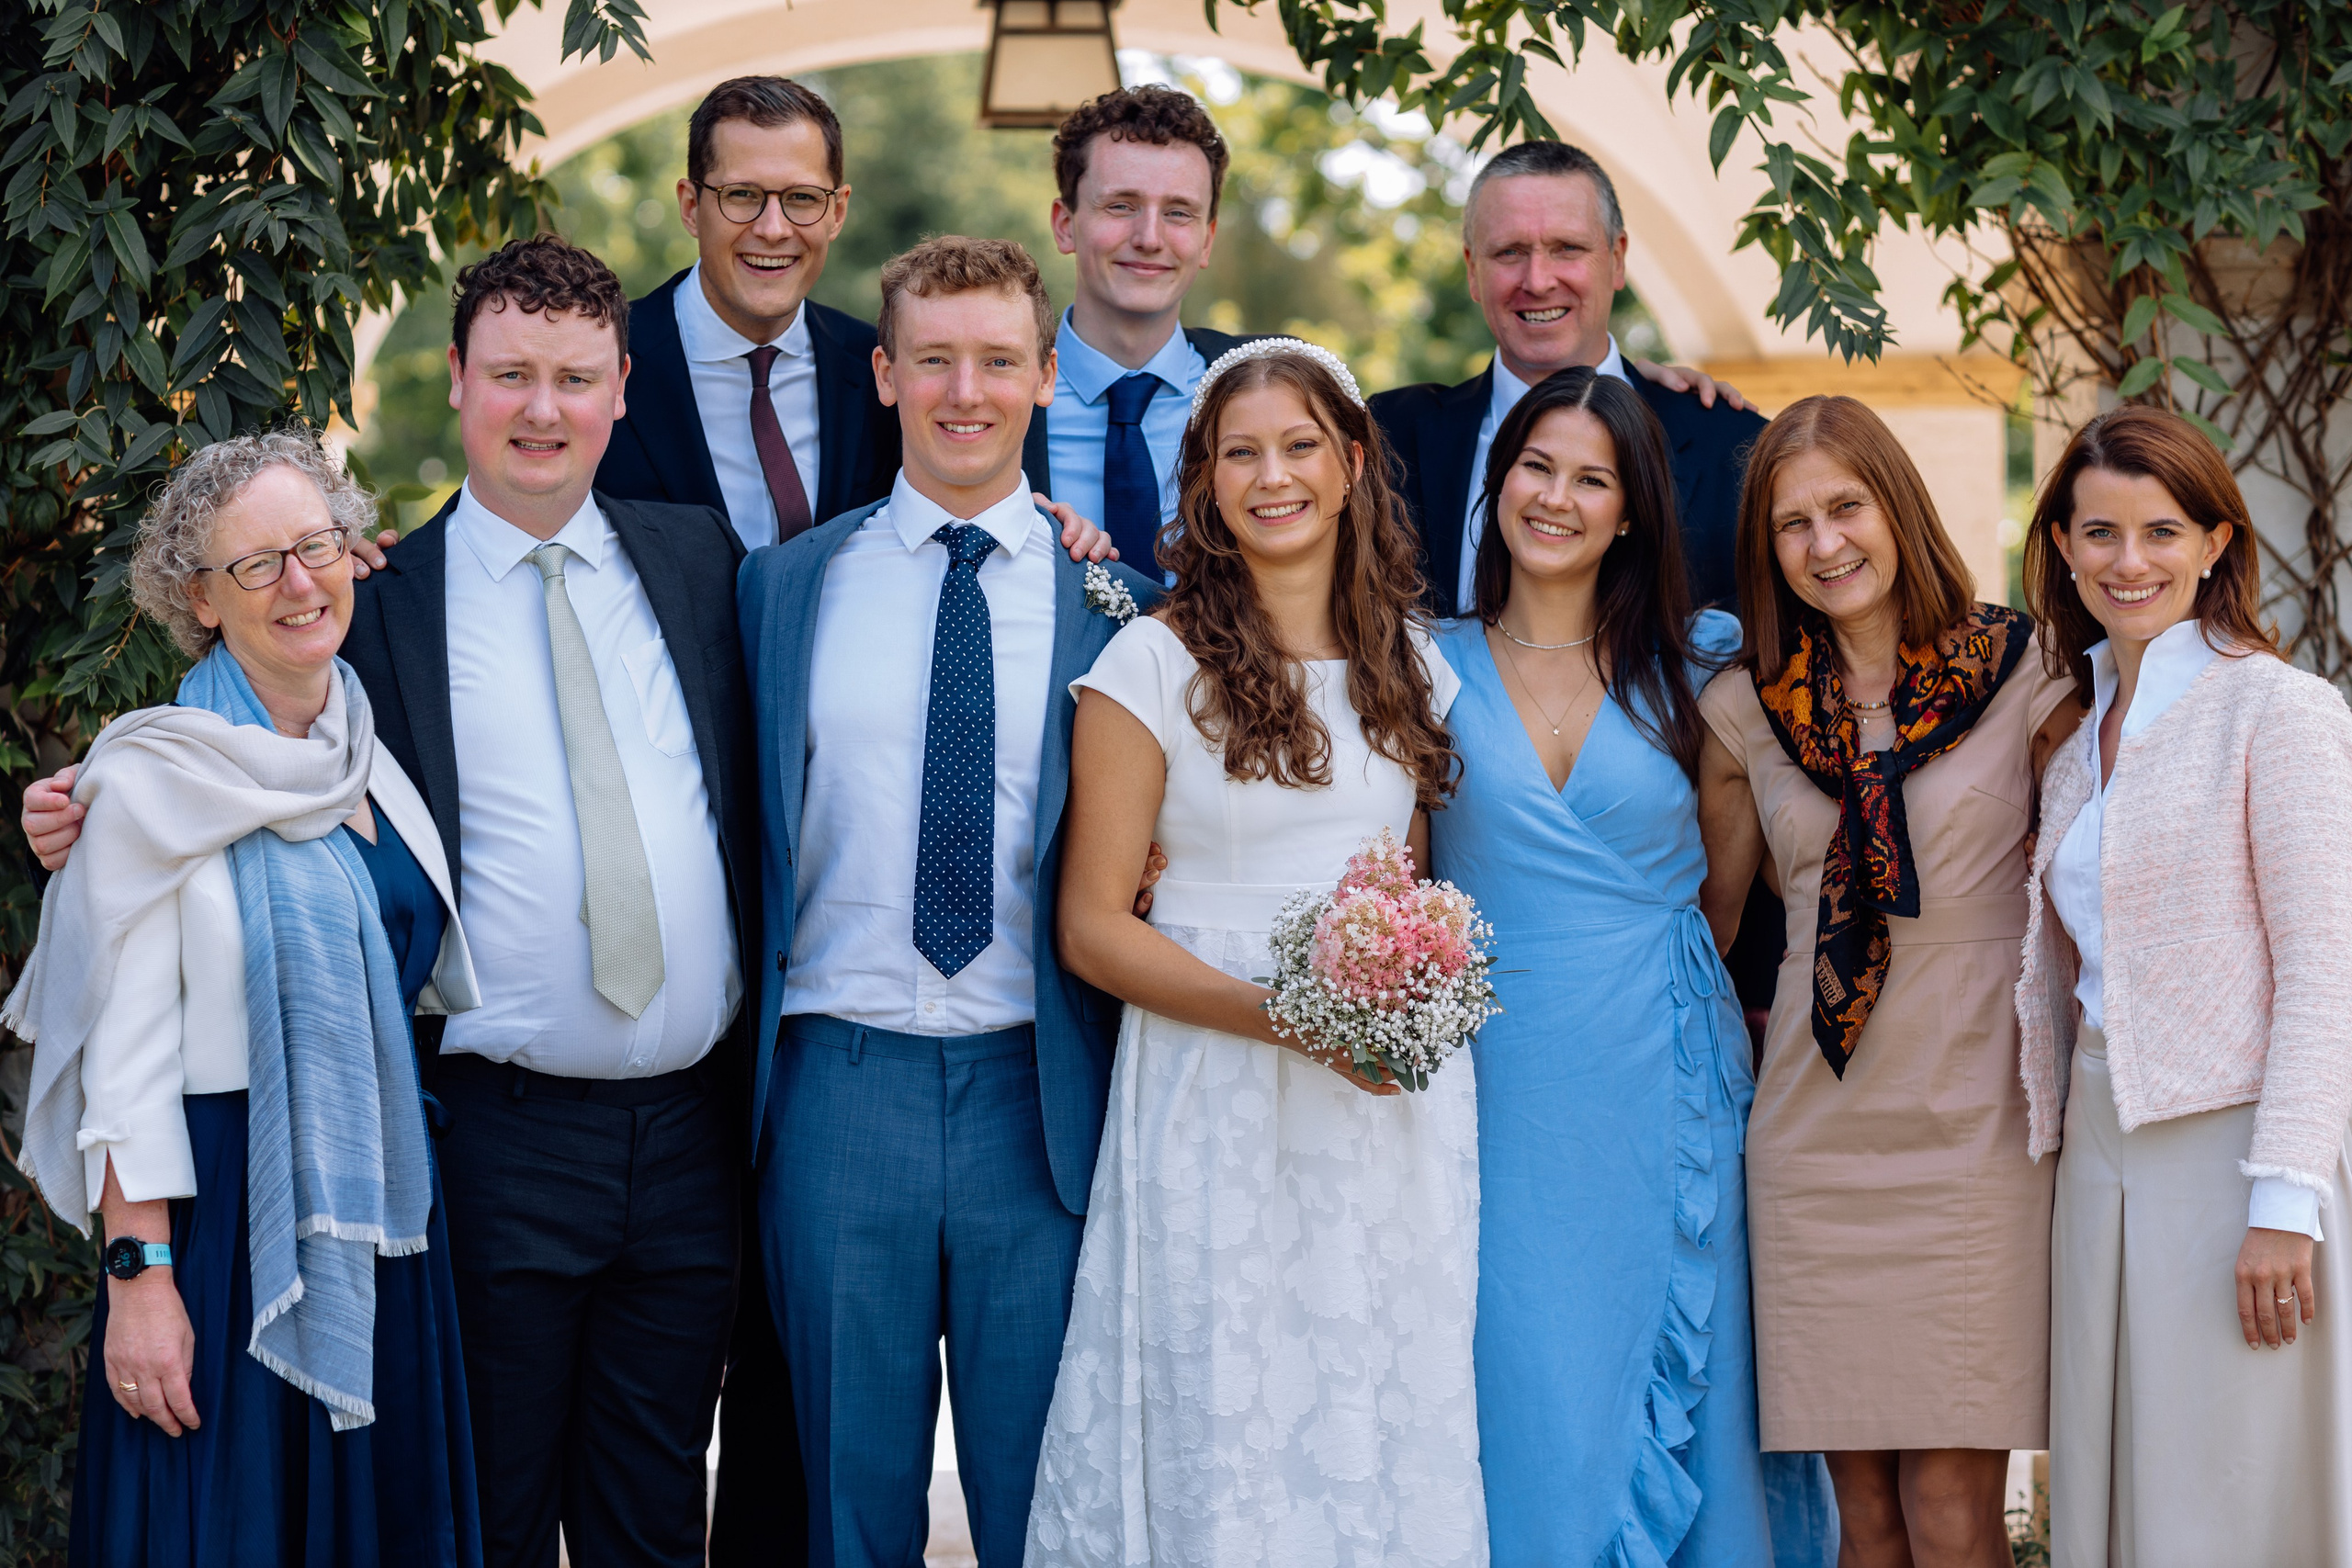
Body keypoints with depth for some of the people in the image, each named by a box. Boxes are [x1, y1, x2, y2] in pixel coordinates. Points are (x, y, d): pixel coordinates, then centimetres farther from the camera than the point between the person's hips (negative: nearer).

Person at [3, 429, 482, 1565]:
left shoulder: (378, 758, 9)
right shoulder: (157, 782, -8)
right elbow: (124, 1053, -12)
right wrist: (139, 1275, -17)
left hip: (383, 1209, 6)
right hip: (228, 1211, -6)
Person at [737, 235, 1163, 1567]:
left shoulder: (1116, 596, 4)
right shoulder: (786, 584, 7)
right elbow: (748, 834, 9)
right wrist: (745, 1078, 4)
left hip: (1041, 1095, -1)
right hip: (841, 1084, 1)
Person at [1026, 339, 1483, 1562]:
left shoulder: (1409, 666, 11)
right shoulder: (1155, 660, -4)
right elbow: (1091, 927, -6)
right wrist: (1281, 1013, -17)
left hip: (1393, 1108, 4)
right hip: (1220, 1120, -4)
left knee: (1390, 1448, 5)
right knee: (1224, 1447, -2)